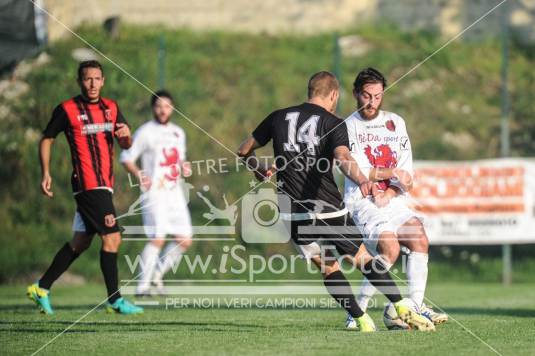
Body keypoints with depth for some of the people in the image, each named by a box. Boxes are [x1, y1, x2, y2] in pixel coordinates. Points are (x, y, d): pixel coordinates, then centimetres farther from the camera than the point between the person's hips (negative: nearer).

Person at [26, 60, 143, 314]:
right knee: (112, 237, -12)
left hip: (104, 184, 7)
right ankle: (114, 301, -7)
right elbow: (46, 140, 4)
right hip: (88, 185, -7)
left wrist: (126, 134, -9)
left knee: (80, 242, 12)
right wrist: (46, 173, -5)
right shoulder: (67, 109, -4)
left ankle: (42, 288, 23)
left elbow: (126, 145, 15)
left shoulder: (111, 108, 13)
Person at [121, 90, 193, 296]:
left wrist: (183, 166, 5)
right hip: (154, 192, -7)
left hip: (175, 192, 7)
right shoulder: (145, 132, -4)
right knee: (157, 239, -17)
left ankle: (157, 274, 19)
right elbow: (127, 158, -5)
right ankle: (143, 285, -11)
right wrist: (139, 175, -21)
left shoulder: (178, 133, 16)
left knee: (185, 240, 3)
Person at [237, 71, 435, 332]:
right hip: (327, 208, -3)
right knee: (363, 258, 9)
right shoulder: (333, 124, -2)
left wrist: (260, 169, 36)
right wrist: (360, 179, -41)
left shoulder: (278, 117, 9)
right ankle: (403, 310, 5)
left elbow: (244, 151, 17)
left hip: (293, 212, 3)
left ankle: (361, 320, 5)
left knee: (328, 268, 12)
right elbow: (343, 158, -24)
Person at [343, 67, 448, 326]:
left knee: (420, 241, -18)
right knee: (390, 248, -25)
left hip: (394, 201, 5)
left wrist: (389, 193, -8)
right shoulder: (347, 127, -1)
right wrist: (394, 173, -6)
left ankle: (416, 306, -16)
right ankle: (358, 309, -14)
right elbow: (358, 171, -11)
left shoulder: (395, 122, 13)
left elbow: (407, 172, 8)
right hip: (362, 203, -5)